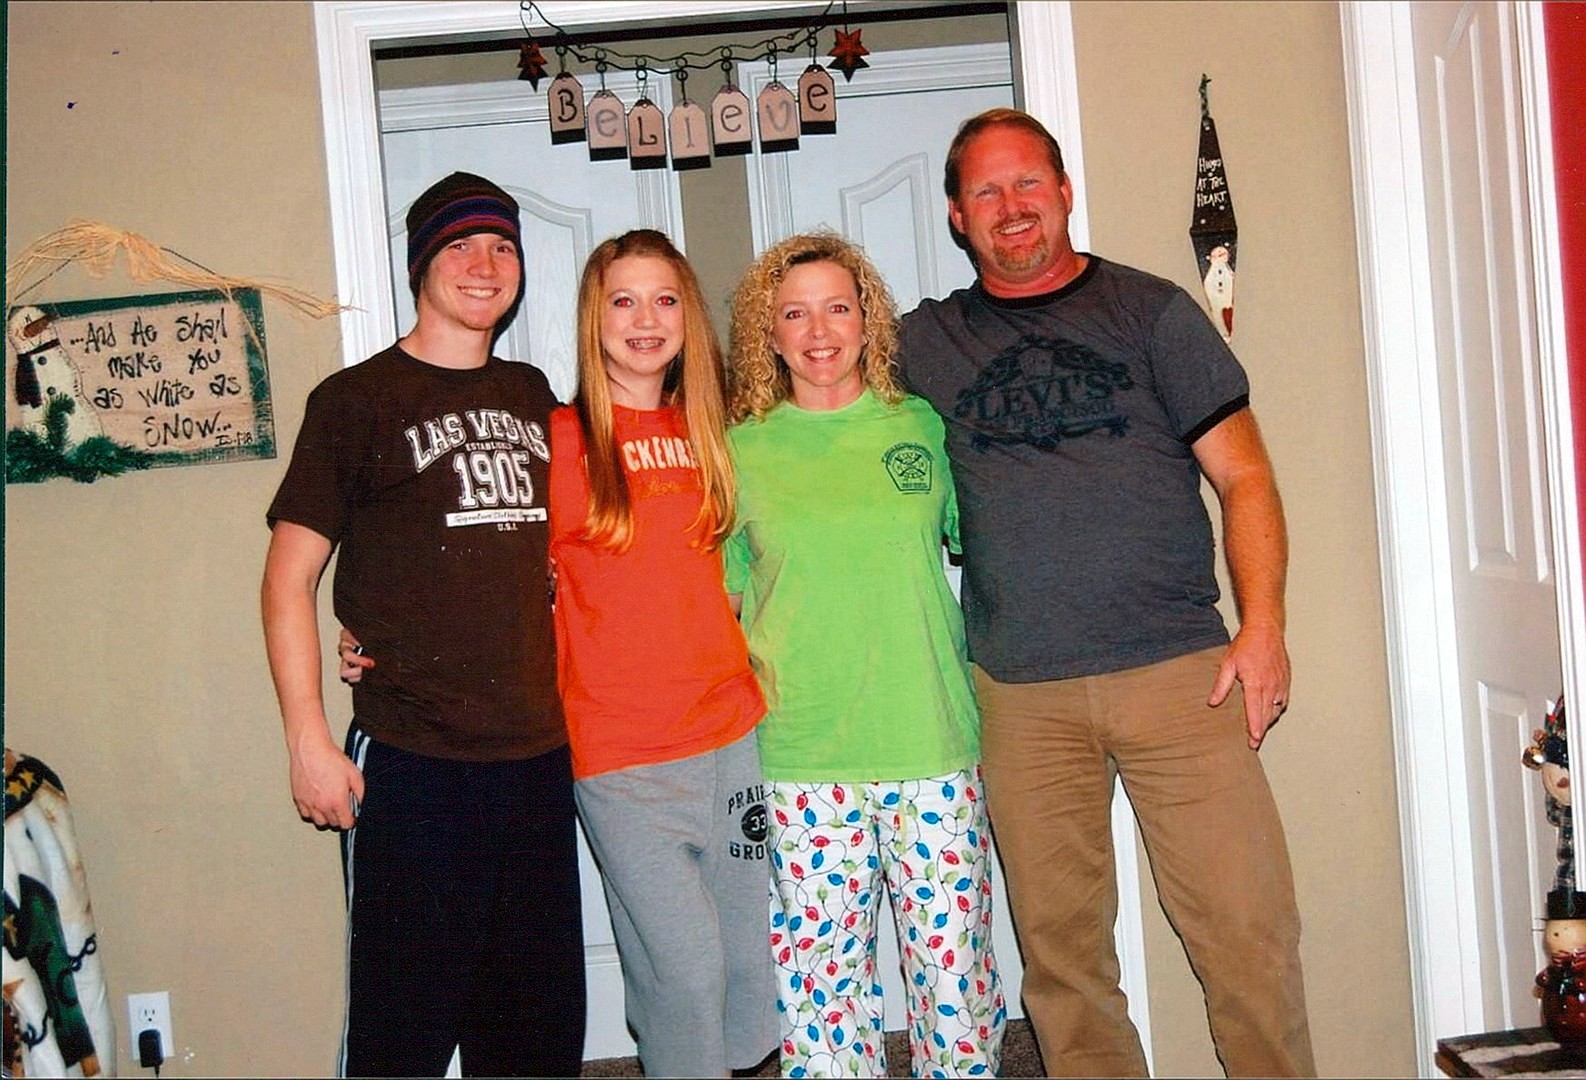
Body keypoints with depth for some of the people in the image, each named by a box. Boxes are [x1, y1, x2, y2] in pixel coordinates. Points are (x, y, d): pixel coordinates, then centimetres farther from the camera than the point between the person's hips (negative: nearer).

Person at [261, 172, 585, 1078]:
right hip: (409, 765, -5)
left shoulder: (532, 396, 13)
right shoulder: (358, 399, -3)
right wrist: (308, 739, -11)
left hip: (538, 757, 5)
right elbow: (290, 572, -4)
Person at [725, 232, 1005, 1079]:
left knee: (951, 947, 6)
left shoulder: (922, 426, 5)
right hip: (799, 755, 0)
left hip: (930, 739, 1)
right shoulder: (741, 450, 4)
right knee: (821, 960, 5)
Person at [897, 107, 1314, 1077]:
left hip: (1179, 669, -1)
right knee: (1060, 942, 7)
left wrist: (1264, 626, -7)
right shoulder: (925, 344, 11)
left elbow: (1244, 477, 4)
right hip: (1019, 694, 2)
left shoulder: (1149, 309, 7)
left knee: (1247, 926, -4)